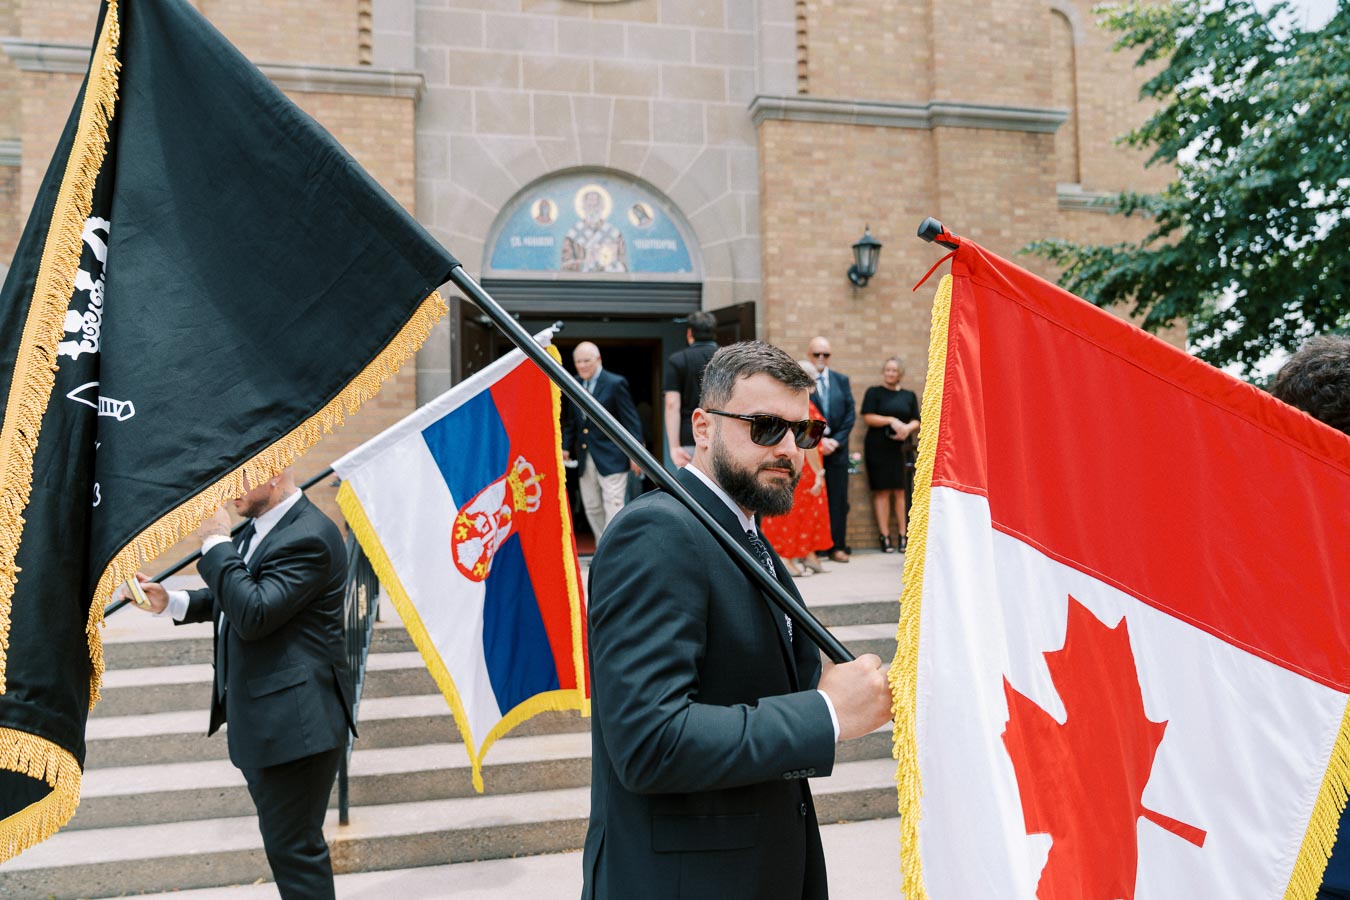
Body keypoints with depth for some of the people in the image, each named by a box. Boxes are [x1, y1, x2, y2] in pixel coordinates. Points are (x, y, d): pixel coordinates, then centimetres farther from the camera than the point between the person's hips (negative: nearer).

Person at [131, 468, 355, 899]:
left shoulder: (308, 538, -21)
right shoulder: (260, 527, 11)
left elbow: (253, 615, -27)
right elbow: (232, 598, 23)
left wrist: (215, 542, -20)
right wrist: (170, 602, 9)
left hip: (293, 722, -10)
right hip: (262, 718, 10)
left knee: (293, 847, 0)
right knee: (285, 840, 22)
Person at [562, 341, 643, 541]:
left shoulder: (615, 383, -7)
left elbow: (631, 421, -8)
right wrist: (566, 447, 9)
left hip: (611, 458, -6)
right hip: (585, 459, 7)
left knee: (613, 508, -7)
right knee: (592, 509, 12)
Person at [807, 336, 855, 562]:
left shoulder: (841, 380, 12)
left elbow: (849, 414, 8)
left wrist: (836, 440, -3)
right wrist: (819, 441, -11)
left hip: (837, 448, 4)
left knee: (838, 499, 4)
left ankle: (837, 546, 10)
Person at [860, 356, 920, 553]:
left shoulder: (909, 395, 15)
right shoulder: (874, 392, 6)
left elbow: (916, 421, 12)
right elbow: (867, 417, -4)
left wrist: (907, 428, -10)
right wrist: (891, 421, -13)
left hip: (902, 448, 2)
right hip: (878, 447, -2)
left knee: (902, 491, -2)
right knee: (882, 491, -3)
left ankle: (904, 536, 1)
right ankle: (885, 537, 0)